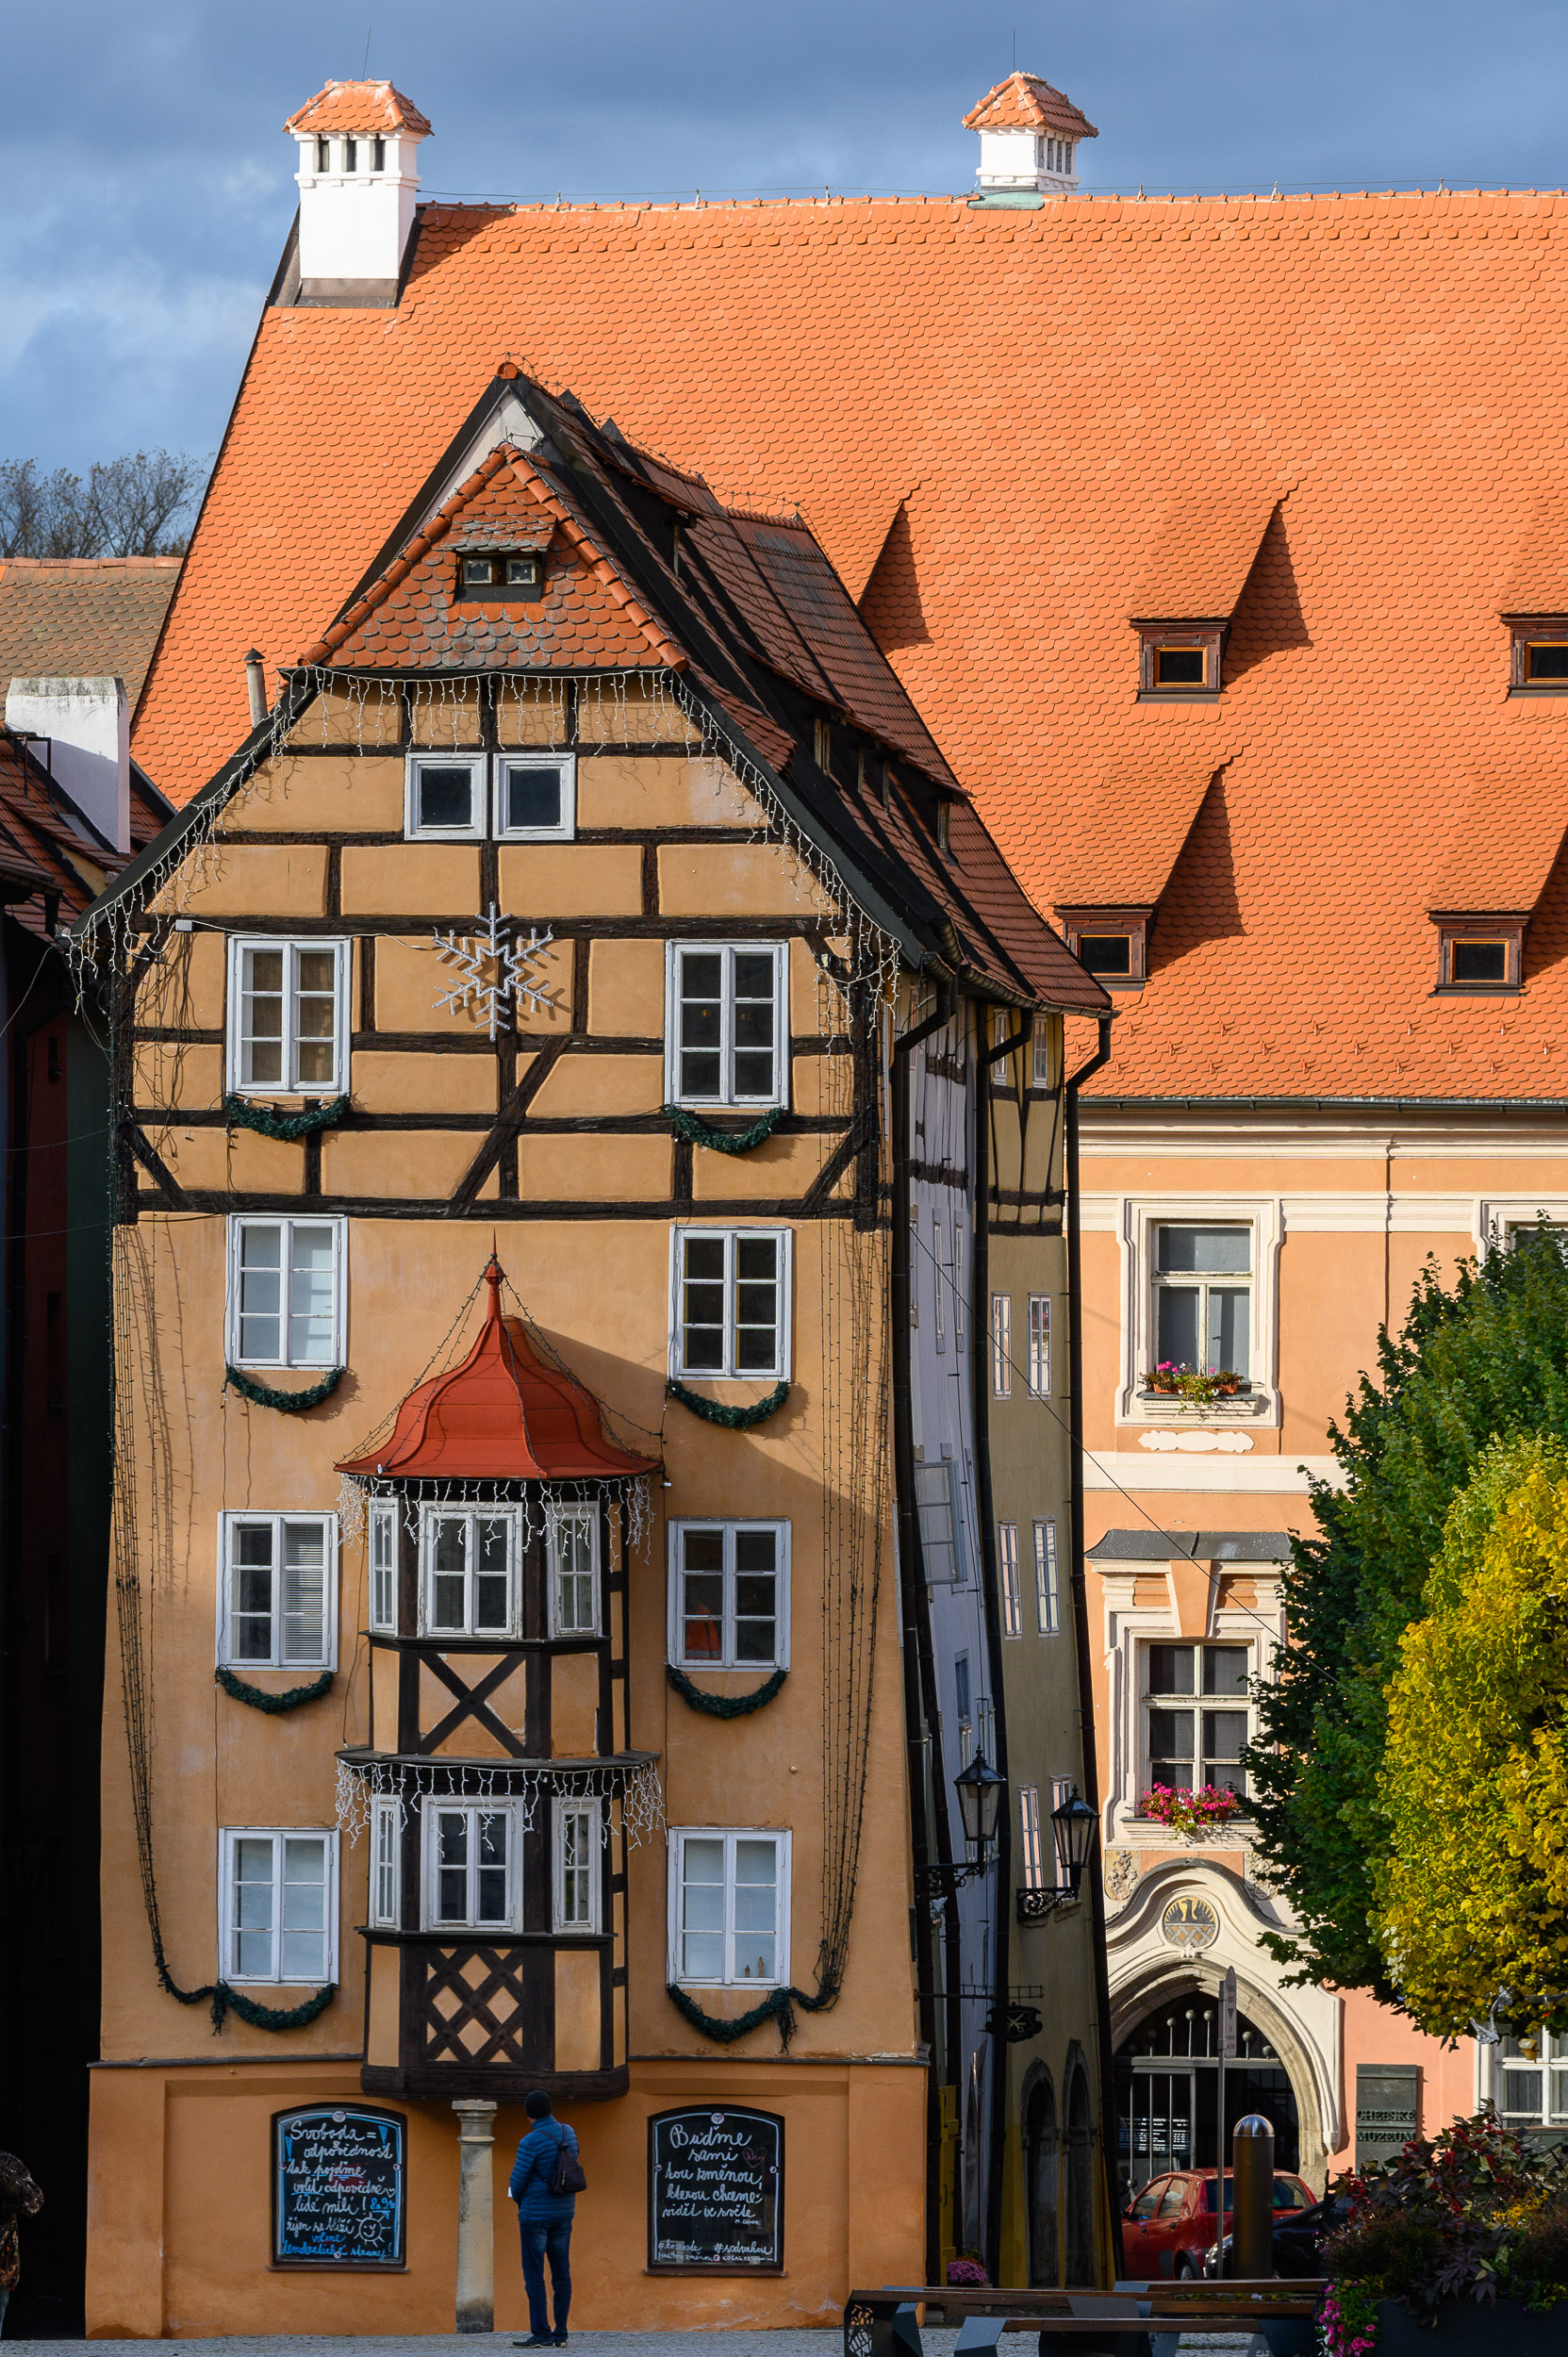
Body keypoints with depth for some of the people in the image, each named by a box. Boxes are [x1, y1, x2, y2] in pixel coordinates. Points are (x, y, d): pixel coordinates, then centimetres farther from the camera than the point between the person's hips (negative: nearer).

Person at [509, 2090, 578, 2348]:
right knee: (561, 2274, 8)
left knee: (534, 2276, -3)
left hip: (536, 2211, -7)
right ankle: (561, 2334, 9)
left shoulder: (530, 2142, -16)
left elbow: (517, 2182, -13)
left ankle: (541, 2334, -6)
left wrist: (519, 2200, 11)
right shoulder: (569, 2133, 5)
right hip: (564, 2211, 7)